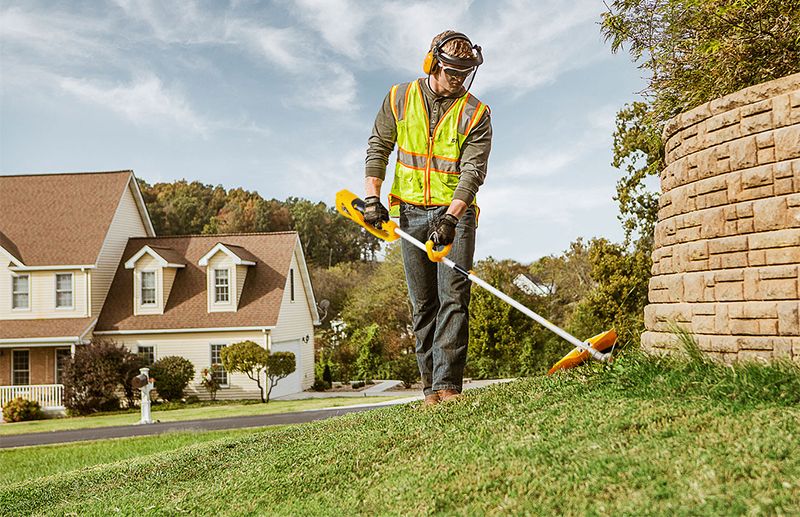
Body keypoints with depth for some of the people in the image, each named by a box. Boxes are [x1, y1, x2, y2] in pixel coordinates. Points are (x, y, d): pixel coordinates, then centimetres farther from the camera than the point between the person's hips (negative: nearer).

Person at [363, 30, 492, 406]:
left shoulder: (475, 113, -4)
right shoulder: (399, 99, 4)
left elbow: (473, 171, -12)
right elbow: (378, 147, 10)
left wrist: (450, 217, -25)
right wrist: (372, 197, -1)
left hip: (455, 212, -2)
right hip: (411, 212, 2)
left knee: (453, 297, -11)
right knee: (422, 303, 4)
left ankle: (447, 386, -12)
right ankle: (430, 387, 10)